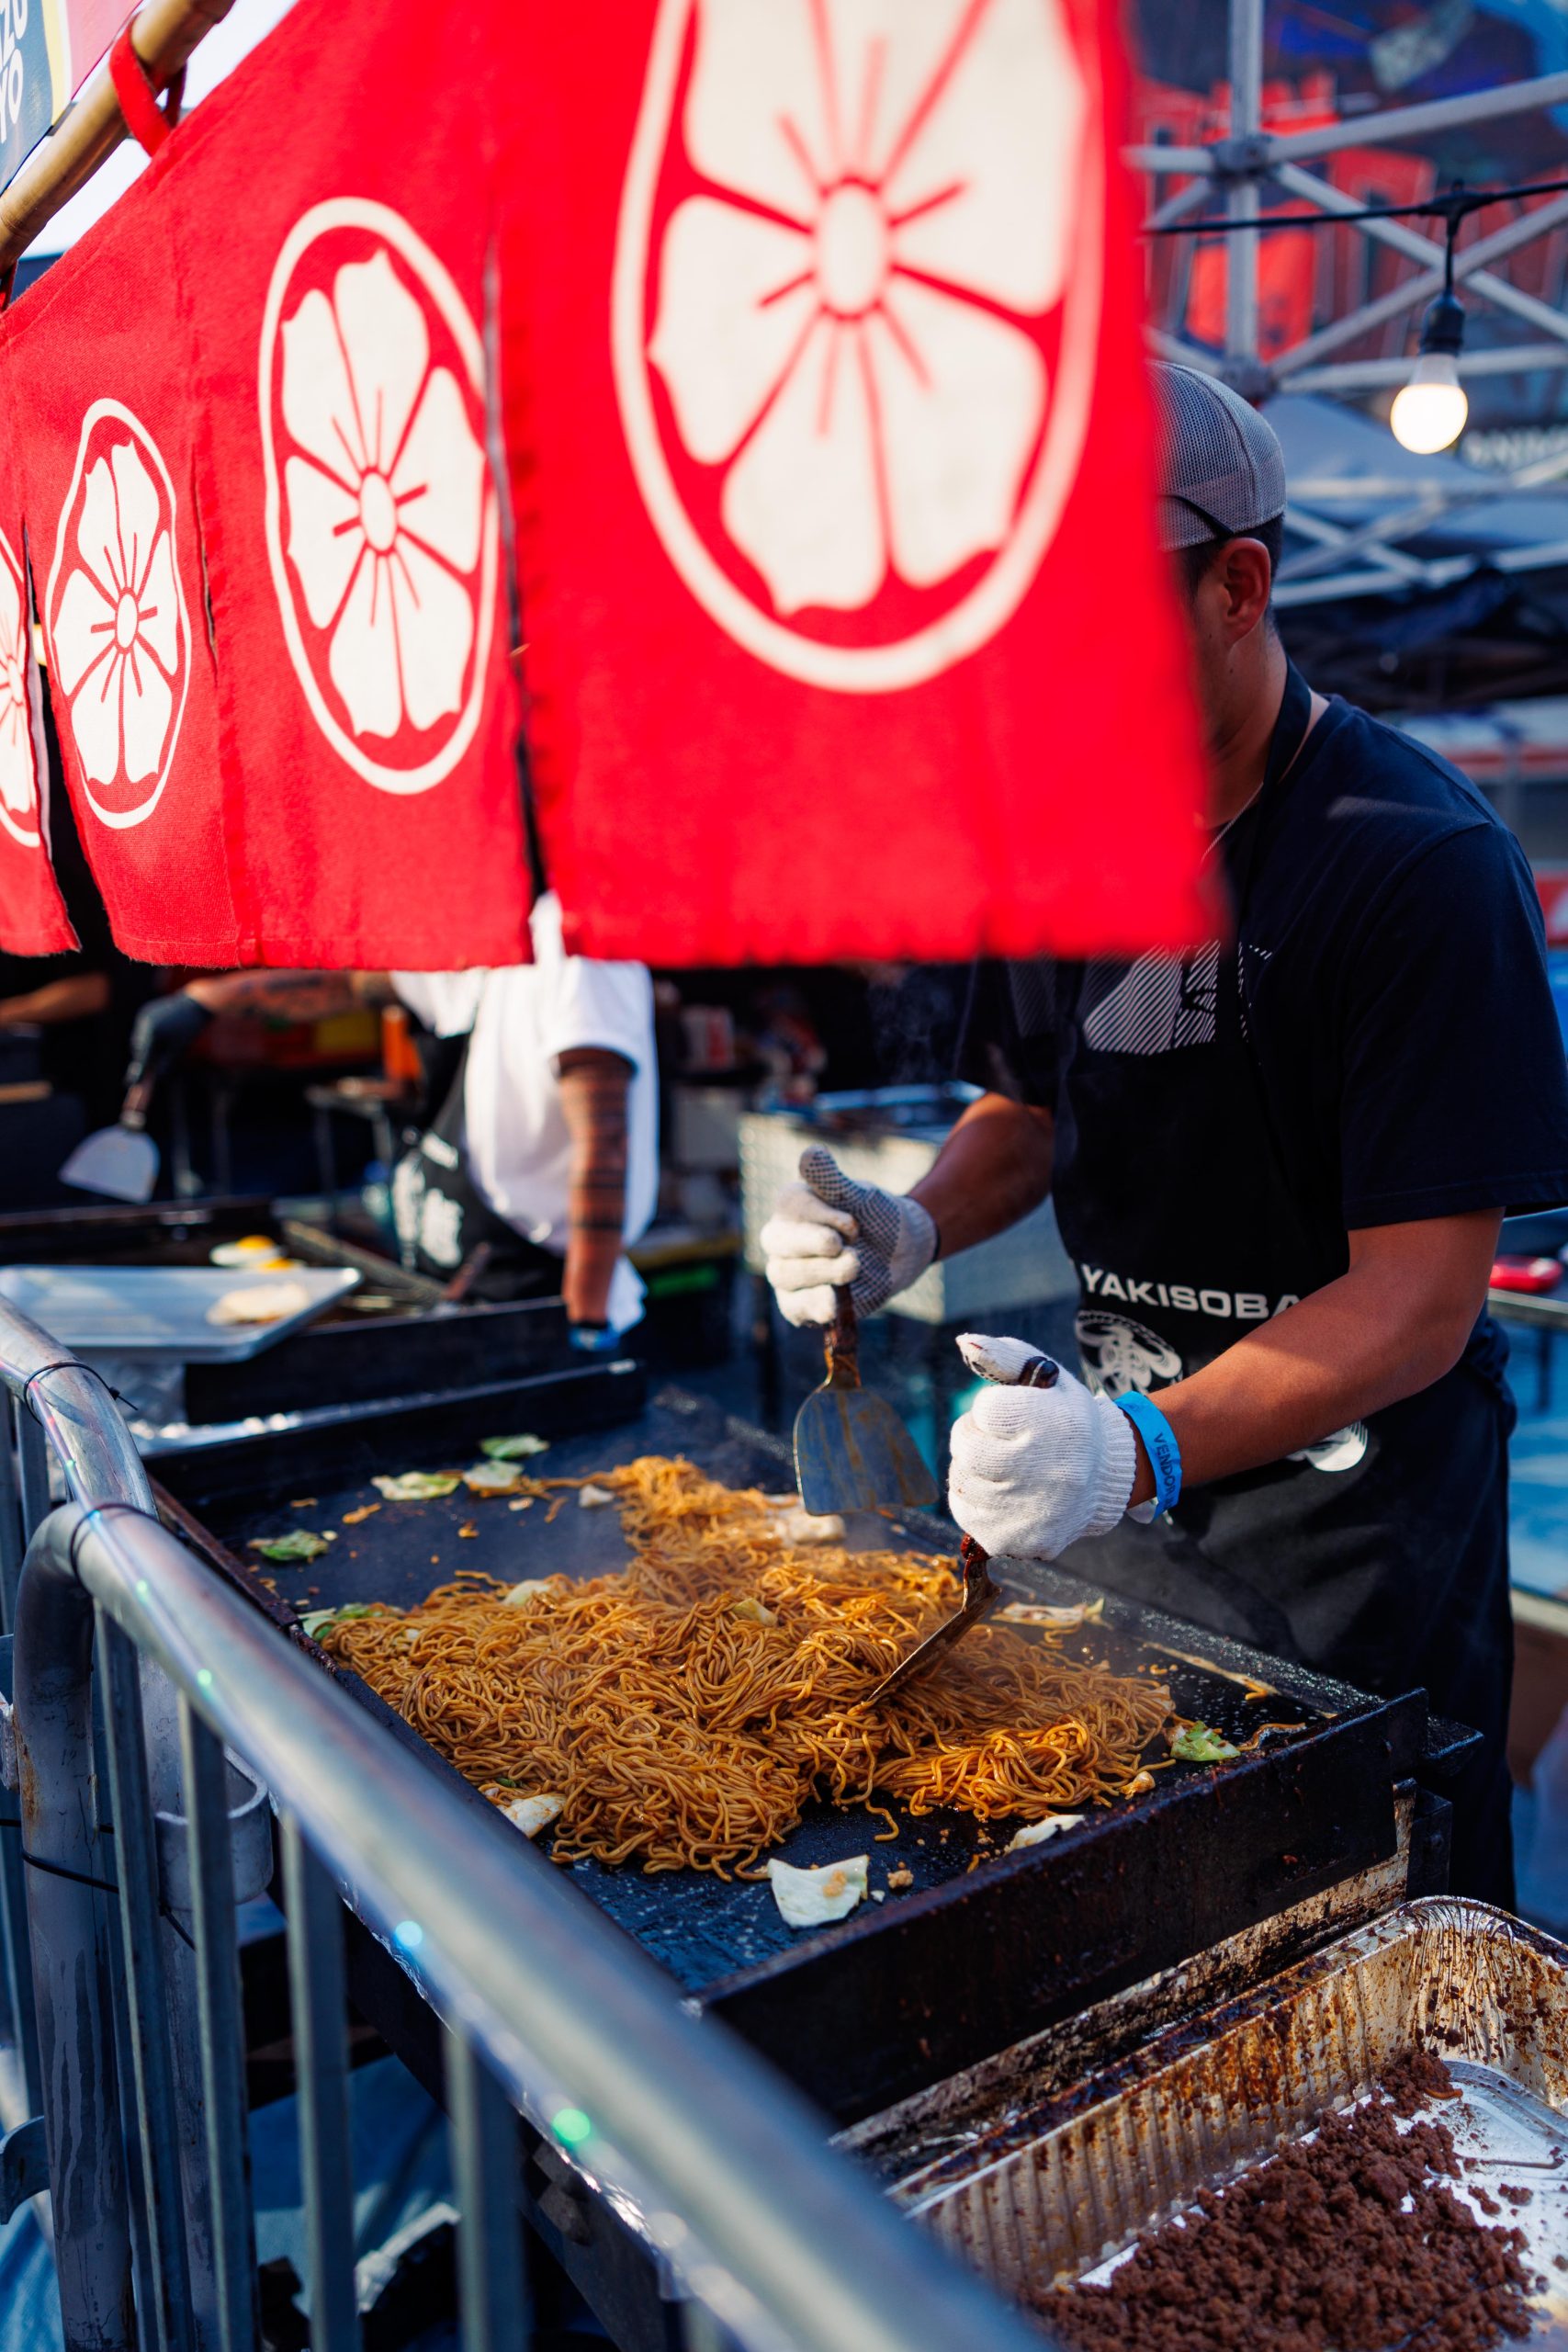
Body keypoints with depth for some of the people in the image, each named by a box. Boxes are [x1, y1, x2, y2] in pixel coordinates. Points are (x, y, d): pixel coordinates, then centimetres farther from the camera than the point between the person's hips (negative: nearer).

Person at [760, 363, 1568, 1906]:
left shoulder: (1418, 861, -20)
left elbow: (1421, 1300, -22)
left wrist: (1144, 1451, -36)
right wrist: (906, 1232, -7)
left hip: (1351, 1521, -5)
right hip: (1118, 1479, 6)